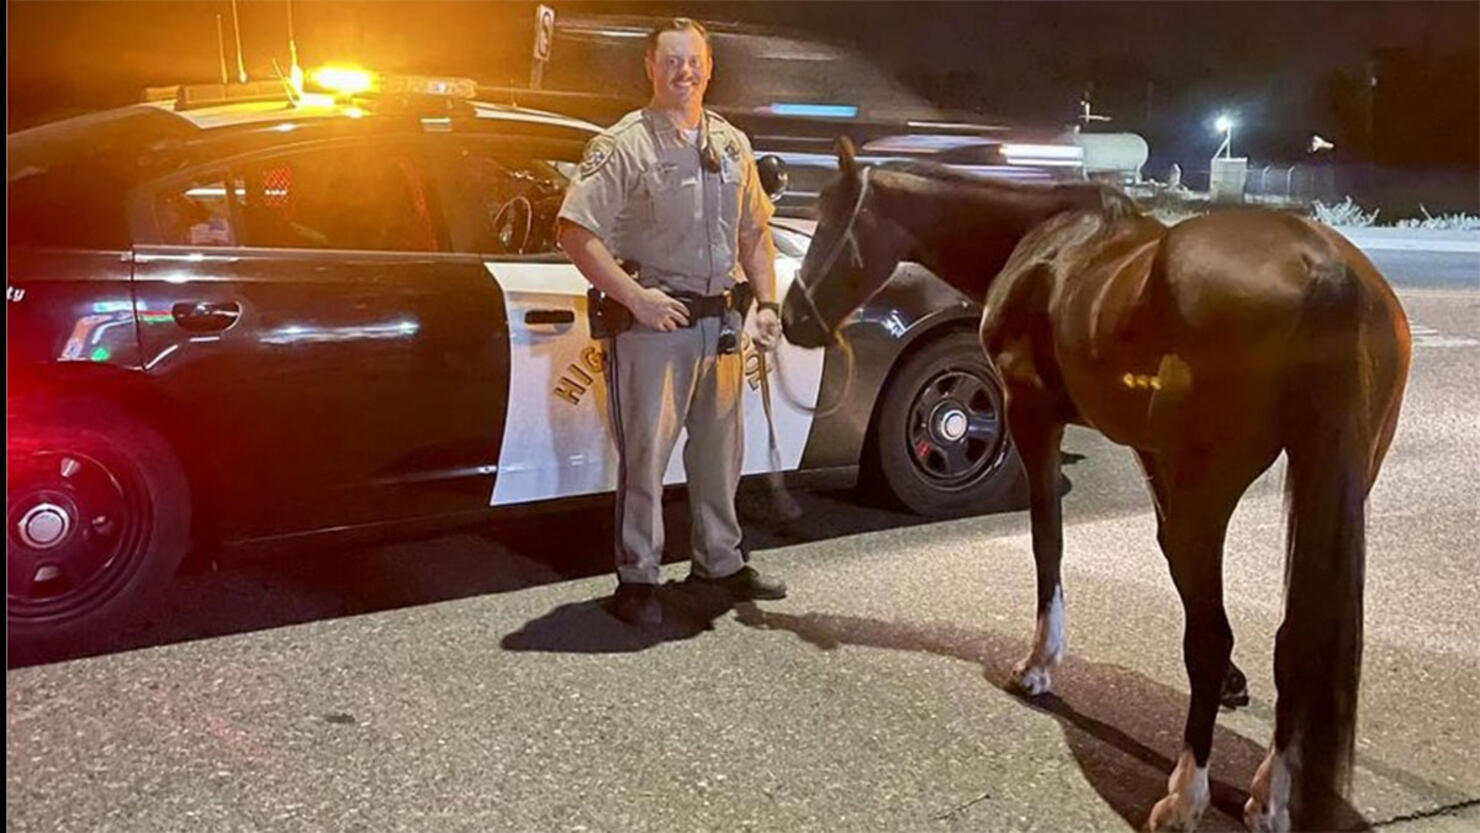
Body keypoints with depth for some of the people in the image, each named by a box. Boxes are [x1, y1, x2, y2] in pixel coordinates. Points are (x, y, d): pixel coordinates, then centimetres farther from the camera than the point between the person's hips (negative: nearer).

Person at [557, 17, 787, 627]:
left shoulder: (732, 145, 12)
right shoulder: (622, 145, -8)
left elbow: (754, 232, 19)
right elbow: (576, 233, -15)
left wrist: (766, 303, 8)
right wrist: (637, 297, -20)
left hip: (719, 321, 7)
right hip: (654, 323, -6)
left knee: (720, 450, 16)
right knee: (645, 455, -2)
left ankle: (719, 563, 31)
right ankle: (636, 581, 10)